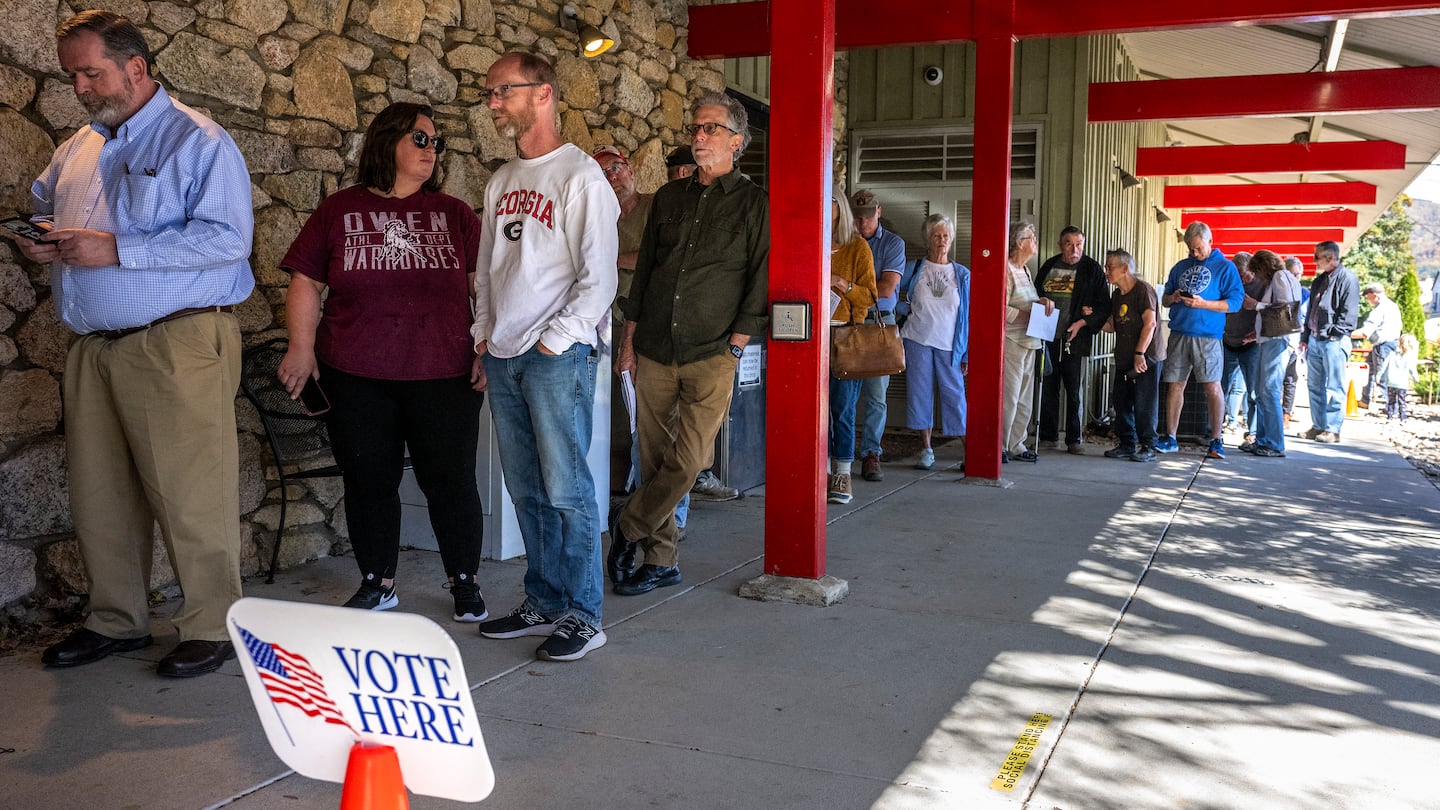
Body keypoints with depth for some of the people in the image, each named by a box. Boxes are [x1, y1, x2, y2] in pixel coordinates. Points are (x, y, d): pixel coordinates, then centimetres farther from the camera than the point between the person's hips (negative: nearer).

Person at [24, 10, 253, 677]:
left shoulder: (198, 141, -4)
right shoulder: (78, 148, 20)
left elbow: (227, 236, -16)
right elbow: (41, 207, 33)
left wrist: (118, 249, -19)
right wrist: (36, 242, 7)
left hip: (177, 344, -7)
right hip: (92, 347, 8)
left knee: (190, 494, -5)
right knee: (98, 494, 11)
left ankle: (211, 627, 6)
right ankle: (116, 622, 25)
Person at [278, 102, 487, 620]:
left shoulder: (453, 214, 9)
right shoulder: (340, 211, 8)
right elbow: (306, 284, 7)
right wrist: (302, 347, -4)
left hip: (443, 377, 0)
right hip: (356, 378, 1)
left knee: (450, 480, 2)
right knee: (368, 481, 8)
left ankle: (465, 583, 19)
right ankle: (377, 583, 25)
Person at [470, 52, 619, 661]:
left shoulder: (581, 177, -6)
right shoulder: (501, 181, 18)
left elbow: (598, 278, -11)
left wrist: (554, 342, -13)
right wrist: (483, 339, 15)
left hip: (557, 357, -7)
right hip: (504, 357, 7)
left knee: (566, 489, -6)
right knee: (526, 491, 11)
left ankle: (582, 616, 3)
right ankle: (543, 603, 21)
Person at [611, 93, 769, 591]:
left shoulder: (755, 204, 3)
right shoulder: (668, 197, 15)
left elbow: (760, 280, -1)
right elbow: (644, 269, 17)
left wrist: (735, 345, -8)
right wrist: (629, 339, 12)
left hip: (711, 355, -4)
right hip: (653, 351, 4)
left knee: (688, 459, -10)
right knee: (655, 457, 5)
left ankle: (629, 529, 11)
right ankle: (661, 560, 16)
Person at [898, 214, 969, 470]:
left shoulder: (963, 275, 8)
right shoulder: (915, 269, 7)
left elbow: (968, 315, 7)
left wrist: (968, 353, 2)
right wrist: (905, 308, -4)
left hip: (949, 344, 0)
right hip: (918, 340, 1)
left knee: (954, 393, -3)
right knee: (920, 391, 2)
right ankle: (926, 449, 11)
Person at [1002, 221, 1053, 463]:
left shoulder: (1024, 270, 18)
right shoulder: (1006, 270, -11)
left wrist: (1042, 301, 5)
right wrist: (1030, 316, -15)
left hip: (1028, 343, 10)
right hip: (1010, 341, -10)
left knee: (1023, 398, 11)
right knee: (1008, 396, -8)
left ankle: (1015, 446, 18)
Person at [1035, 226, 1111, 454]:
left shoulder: (1092, 269, 2)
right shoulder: (1048, 266, 12)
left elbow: (1104, 305, 0)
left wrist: (1082, 322, -12)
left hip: (1074, 338, -3)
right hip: (1047, 336, 3)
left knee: (1074, 390, -2)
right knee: (1047, 388, 5)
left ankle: (1075, 439, 5)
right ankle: (1049, 436, 14)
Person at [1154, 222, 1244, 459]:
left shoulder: (1225, 267, 3)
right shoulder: (1180, 267, 18)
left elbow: (1235, 302, -5)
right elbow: (1164, 299, 22)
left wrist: (1203, 304, -17)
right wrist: (1173, 298, -2)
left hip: (1207, 335, -4)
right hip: (1179, 333, 4)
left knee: (1212, 386, -6)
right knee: (1175, 385, 5)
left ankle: (1216, 440, 2)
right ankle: (1169, 438, 11)